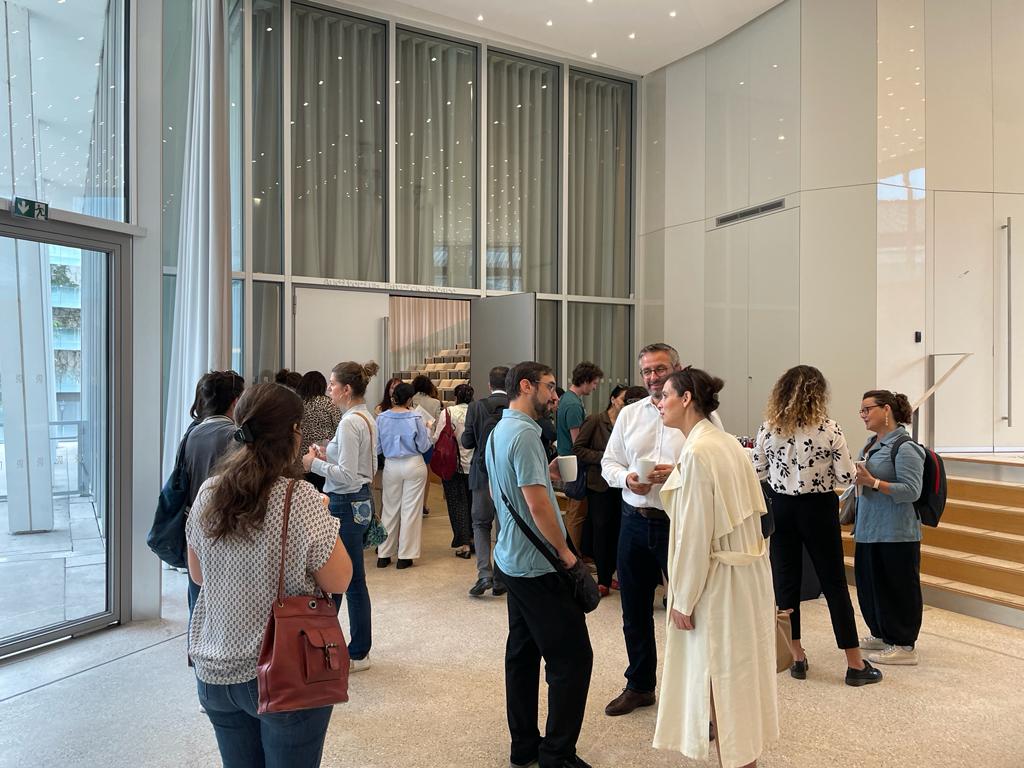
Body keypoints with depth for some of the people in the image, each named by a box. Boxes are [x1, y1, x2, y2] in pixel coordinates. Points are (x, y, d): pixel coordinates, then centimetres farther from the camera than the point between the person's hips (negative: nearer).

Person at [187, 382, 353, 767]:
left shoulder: (208, 493, -3)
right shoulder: (300, 498, -20)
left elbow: (198, 574, 10)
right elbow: (338, 581, -12)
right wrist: (324, 519, -1)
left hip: (215, 670, 5)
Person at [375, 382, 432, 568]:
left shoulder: (382, 418, -6)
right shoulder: (415, 418, -13)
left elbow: (377, 448, 1)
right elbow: (424, 447, -7)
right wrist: (427, 430, 7)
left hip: (391, 466, 3)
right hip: (413, 465, -3)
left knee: (390, 509, 14)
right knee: (411, 509, 6)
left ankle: (384, 555, 20)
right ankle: (405, 556, 11)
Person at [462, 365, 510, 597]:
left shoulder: (476, 407, -8)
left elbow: (467, 442, -6)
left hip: (483, 473, -1)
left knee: (481, 523, 13)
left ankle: (484, 573, -2)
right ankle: (501, 579, 17)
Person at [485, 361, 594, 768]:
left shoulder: (498, 431, 12)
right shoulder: (524, 433, -19)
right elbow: (538, 506, -22)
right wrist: (565, 551, -11)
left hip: (512, 559, 10)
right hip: (538, 564, -10)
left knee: (522, 653, 15)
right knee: (572, 657, -2)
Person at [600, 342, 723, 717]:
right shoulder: (629, 414, 10)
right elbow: (609, 463, 10)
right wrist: (626, 478, -10)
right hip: (635, 521, 5)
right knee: (635, 609, 16)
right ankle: (639, 686, 34)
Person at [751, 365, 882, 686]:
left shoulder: (768, 429, -5)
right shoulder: (829, 430, -12)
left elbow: (757, 472, 3)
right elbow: (847, 476, -9)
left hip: (781, 507, 2)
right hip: (818, 508, -2)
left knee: (785, 580, 11)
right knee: (834, 583, 8)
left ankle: (797, 657, 20)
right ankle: (855, 664, 16)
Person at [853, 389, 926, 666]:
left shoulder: (905, 448, -15)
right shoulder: (871, 445, 12)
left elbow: (912, 491, -20)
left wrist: (872, 482, -24)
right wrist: (857, 479, 7)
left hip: (896, 534, -9)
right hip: (869, 530, 9)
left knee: (897, 589, 2)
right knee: (869, 584, 16)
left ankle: (904, 646, 15)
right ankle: (882, 635, 33)